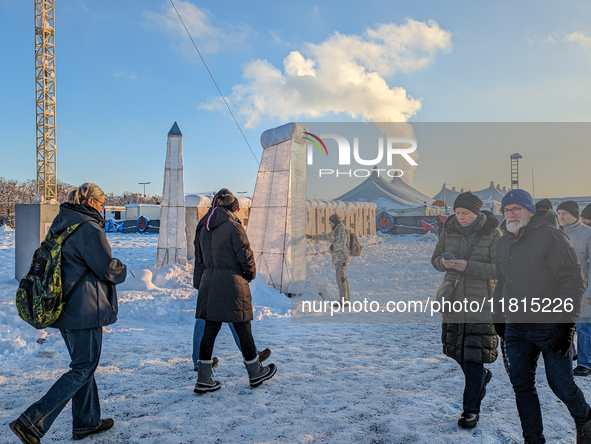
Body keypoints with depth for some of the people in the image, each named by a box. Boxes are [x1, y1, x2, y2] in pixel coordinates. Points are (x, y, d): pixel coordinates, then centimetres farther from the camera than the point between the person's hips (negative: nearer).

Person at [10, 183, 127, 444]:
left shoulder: (61, 225, 11)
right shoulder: (89, 229, -17)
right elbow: (108, 269, -16)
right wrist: (122, 270, 5)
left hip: (63, 307, 10)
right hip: (85, 310, -10)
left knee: (82, 364, 19)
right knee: (83, 369, 1)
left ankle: (87, 422, 29)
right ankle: (32, 422, -2)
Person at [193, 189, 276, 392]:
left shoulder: (205, 229, 13)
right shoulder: (234, 226, -9)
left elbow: (199, 259, 16)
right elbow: (245, 254, -11)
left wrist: (200, 285, 21)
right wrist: (251, 274, 7)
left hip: (209, 282, 7)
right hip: (231, 283, -6)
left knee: (210, 330, 9)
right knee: (243, 330, 6)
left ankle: (204, 379, 11)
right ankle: (255, 373, 21)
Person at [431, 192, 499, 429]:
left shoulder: (492, 233, -8)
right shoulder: (449, 231, 3)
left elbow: (498, 269, -12)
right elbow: (435, 258, 9)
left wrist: (468, 266, -25)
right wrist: (444, 262, -14)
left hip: (481, 301, -4)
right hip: (454, 299, 5)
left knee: (474, 354, -3)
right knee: (456, 348, 13)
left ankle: (471, 409, 11)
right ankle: (482, 376, 44)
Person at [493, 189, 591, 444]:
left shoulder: (550, 236, -10)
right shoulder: (503, 243, 11)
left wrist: (566, 325, -17)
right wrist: (498, 317, 22)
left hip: (550, 327, -6)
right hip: (515, 329, 6)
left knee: (560, 384, 5)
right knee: (522, 385, 8)